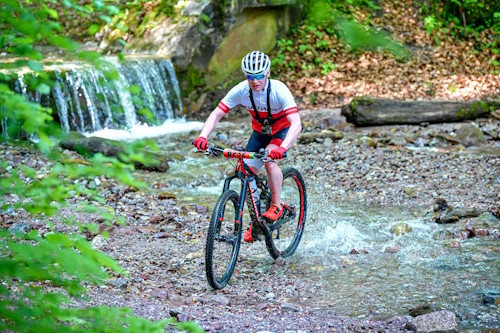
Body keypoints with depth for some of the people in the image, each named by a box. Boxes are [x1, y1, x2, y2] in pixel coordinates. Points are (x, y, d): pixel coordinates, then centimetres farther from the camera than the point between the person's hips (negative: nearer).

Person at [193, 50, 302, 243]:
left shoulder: (279, 90, -33)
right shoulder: (241, 91, -24)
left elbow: (296, 124, -42)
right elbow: (216, 114, -22)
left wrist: (282, 148, -59)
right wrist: (203, 136, -41)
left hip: (282, 130, -4)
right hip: (260, 131, 4)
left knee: (270, 159, -33)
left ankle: (276, 206, -15)